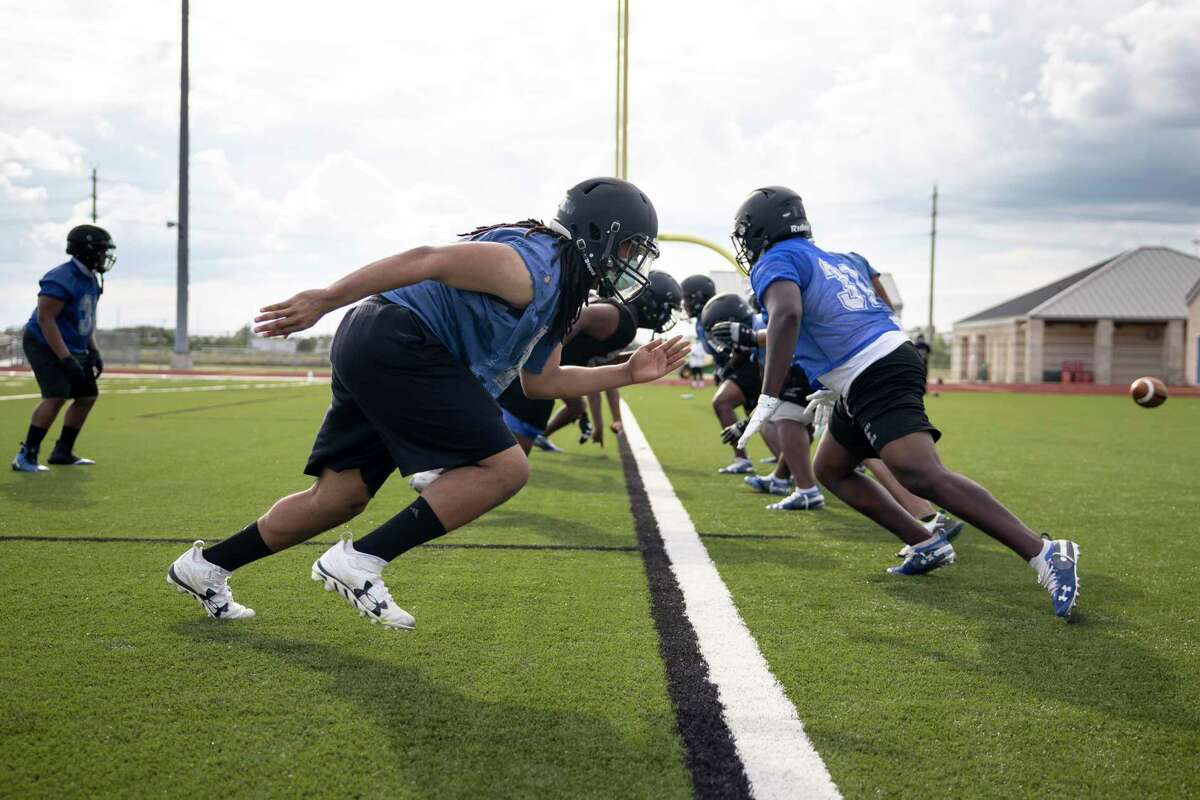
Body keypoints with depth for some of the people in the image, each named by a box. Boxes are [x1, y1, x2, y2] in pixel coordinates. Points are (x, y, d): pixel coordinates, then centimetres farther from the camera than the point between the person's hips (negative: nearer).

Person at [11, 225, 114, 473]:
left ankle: (62, 452, 20)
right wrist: (66, 358, -28)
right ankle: (25, 456, -16)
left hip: (74, 348, 10)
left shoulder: (92, 280, 9)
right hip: (45, 345, -10)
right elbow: (45, 318, -25)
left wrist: (94, 352, 10)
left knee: (87, 396, 9)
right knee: (57, 396, -21)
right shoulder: (61, 279, -22)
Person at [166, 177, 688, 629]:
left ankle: (204, 566, 28)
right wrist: (325, 300, -23)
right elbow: (429, 260, -21)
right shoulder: (536, 267, -14)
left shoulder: (560, 291, 18)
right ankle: (359, 562, -13)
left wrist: (627, 373, 18)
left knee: (341, 498, 16)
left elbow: (539, 381, 24)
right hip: (395, 346, -11)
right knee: (505, 468, -13)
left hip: (372, 353, 11)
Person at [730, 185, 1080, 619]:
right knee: (830, 470, 20)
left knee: (923, 476, -21)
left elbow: (788, 313, -24)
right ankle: (926, 545, 14)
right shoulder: (833, 259, 25)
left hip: (875, 378, -10)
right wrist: (833, 390, 38)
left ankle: (1044, 553, -28)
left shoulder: (776, 261, -2)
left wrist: (768, 398, -25)